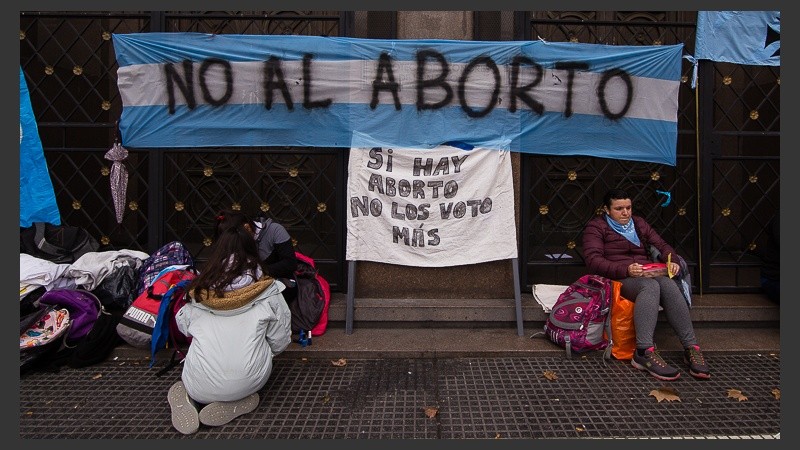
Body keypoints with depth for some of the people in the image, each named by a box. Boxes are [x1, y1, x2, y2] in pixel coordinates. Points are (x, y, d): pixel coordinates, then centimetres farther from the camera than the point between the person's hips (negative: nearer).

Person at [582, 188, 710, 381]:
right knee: (650, 286, -37)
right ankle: (644, 352, -45)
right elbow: (593, 260, -7)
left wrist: (672, 261, -4)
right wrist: (625, 269, -21)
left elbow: (662, 245, 21)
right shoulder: (596, 226, 8)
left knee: (669, 285, -31)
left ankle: (691, 348, -33)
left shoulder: (638, 223, 26)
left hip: (648, 275, 5)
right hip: (618, 278, -5)